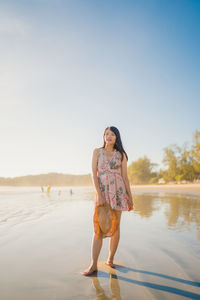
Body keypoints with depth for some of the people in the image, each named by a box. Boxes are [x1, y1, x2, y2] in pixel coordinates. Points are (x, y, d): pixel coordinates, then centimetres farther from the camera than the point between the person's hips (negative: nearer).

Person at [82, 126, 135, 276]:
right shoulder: (97, 151, 7)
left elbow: (125, 177, 9)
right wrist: (99, 195, -13)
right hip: (102, 190, -1)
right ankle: (93, 265, 2)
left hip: (118, 190, 1)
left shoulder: (121, 155, 9)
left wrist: (130, 198, 7)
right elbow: (94, 174, -2)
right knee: (98, 228, -4)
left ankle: (110, 259, 21)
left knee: (115, 227, 5)